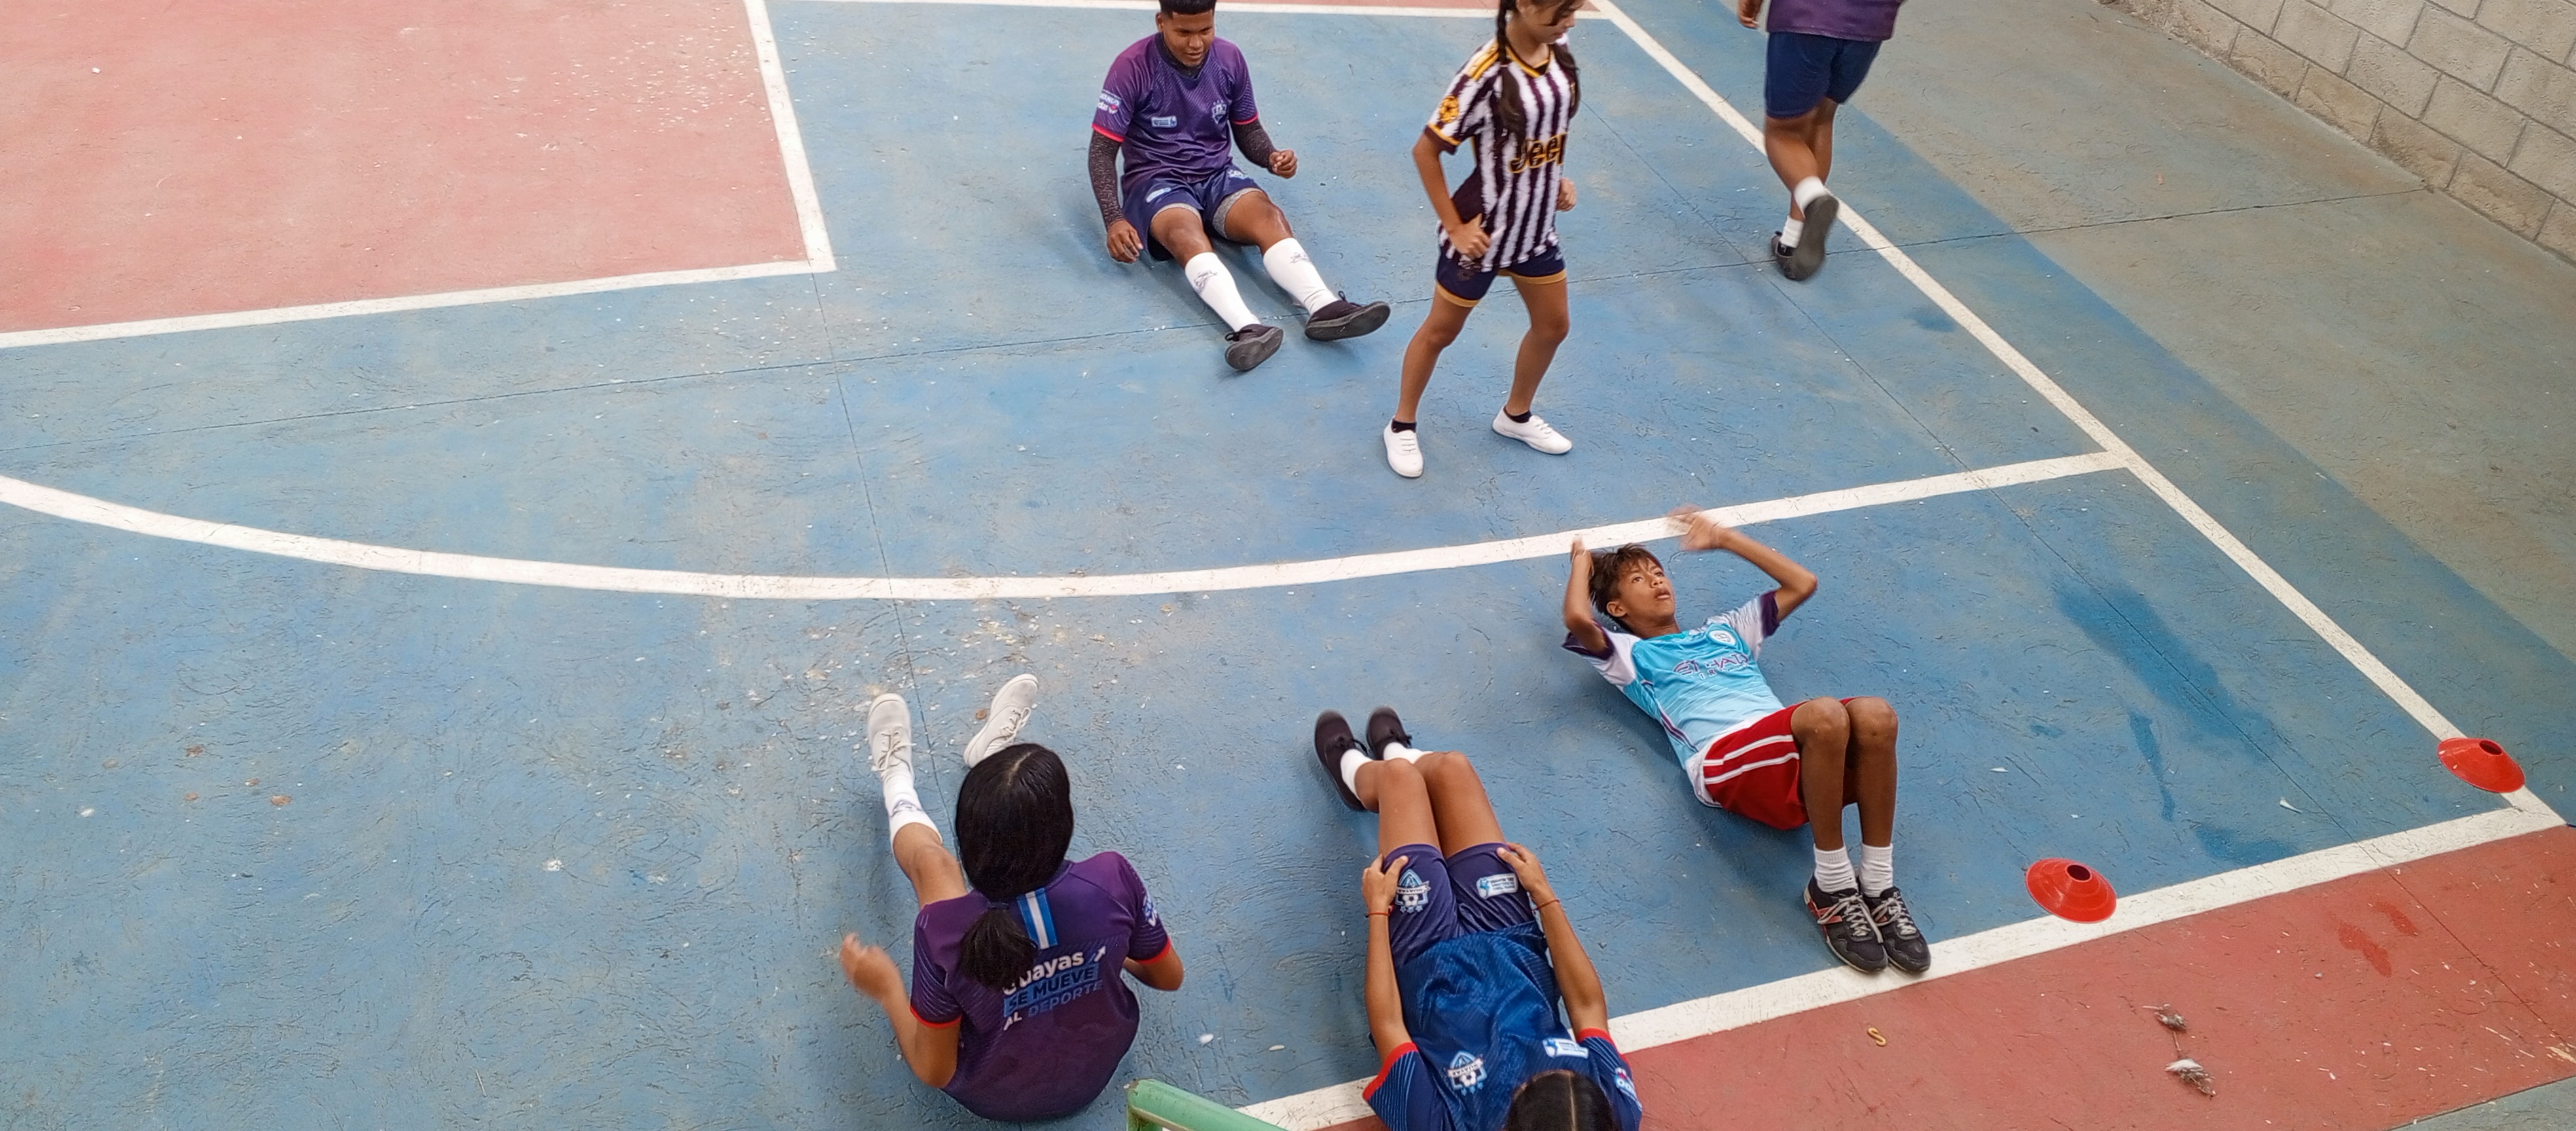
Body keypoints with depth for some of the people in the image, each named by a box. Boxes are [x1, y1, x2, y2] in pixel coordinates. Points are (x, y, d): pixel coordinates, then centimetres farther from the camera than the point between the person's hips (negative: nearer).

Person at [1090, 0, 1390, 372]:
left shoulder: (1230, 60, 1)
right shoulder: (1133, 67, -12)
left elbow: (1248, 131, 14)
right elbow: (1103, 150, -10)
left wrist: (1271, 157, -9)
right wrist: (1115, 220, -23)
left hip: (1217, 174, 4)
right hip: (1156, 179, -4)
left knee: (1269, 218, -28)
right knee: (1189, 235, -37)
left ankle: (1324, 308, -50)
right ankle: (1247, 328, -60)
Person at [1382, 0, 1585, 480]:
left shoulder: (1559, 54, -7)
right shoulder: (1487, 74, -28)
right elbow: (1425, 152, -22)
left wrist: (1557, 178, 4)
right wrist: (1455, 227, -18)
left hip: (1537, 227, 7)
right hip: (1484, 232, -7)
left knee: (1552, 327, 19)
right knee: (1441, 330, 11)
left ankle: (1516, 414, 43)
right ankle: (1402, 425, 32)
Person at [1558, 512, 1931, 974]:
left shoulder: (1726, 629, 39)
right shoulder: (1633, 656, 22)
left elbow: (1802, 583, 40)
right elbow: (1578, 618, 2)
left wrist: (1723, 538, 44)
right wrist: (1582, 560, 23)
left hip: (1794, 758, 5)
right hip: (1723, 760, -5)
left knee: (1874, 714, -29)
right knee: (1825, 715, -36)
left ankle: (1878, 886, -20)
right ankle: (1832, 888, -21)